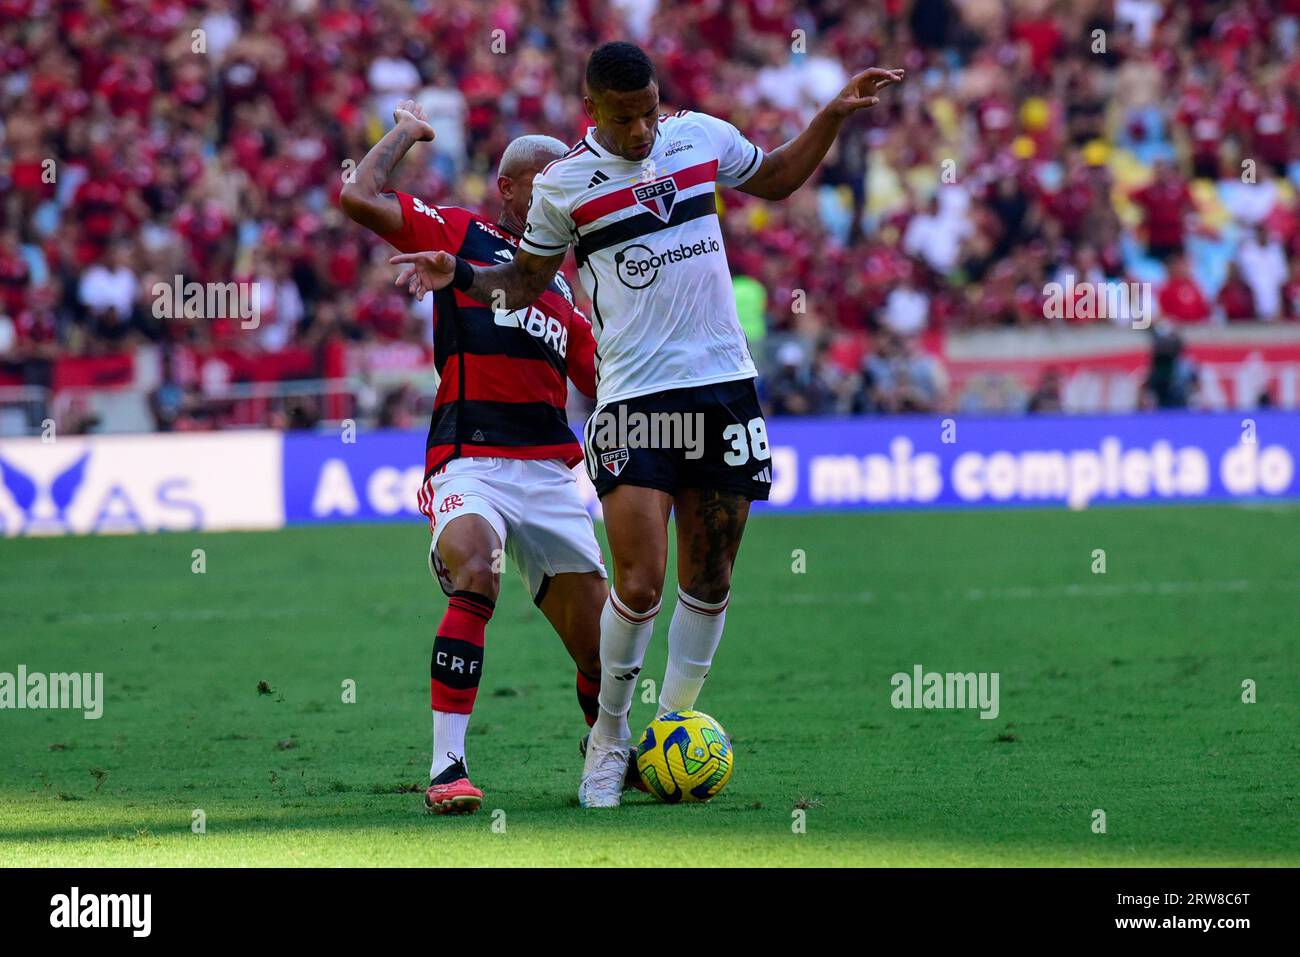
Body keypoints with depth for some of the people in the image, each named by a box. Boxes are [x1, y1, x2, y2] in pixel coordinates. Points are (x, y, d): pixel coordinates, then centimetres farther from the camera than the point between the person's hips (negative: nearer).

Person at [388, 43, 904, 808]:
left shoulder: (702, 136, 6)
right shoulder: (563, 184, -1)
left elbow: (776, 178, 26)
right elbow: (527, 281, 10)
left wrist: (836, 114, 16)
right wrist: (457, 275, -7)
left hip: (724, 383, 4)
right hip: (633, 396, -3)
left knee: (709, 578, 5)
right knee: (641, 582, -14)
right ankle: (610, 738, 6)